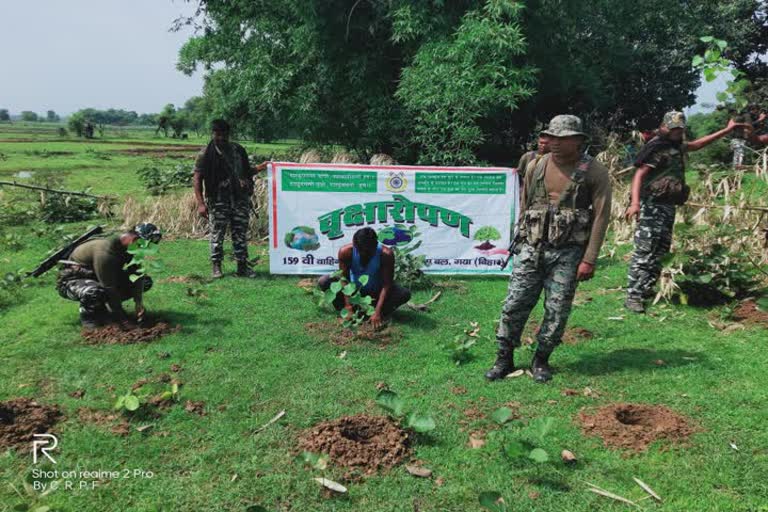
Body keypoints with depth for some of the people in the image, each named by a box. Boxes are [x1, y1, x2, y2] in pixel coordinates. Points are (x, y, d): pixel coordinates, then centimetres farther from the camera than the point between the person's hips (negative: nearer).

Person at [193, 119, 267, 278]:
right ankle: (216, 266, 17)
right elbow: (197, 179, -7)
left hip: (240, 199, 4)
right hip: (218, 201, -4)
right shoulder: (206, 154, -4)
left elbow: (246, 172, 21)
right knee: (217, 234, 3)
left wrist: (259, 168, 0)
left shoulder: (238, 150, 10)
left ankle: (242, 266, 15)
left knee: (241, 234, 7)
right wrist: (201, 203, -16)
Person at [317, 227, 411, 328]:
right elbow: (344, 279, -23)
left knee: (405, 294, -28)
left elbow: (386, 285, -29)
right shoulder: (346, 251, -26)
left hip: (376, 291, -1)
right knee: (323, 282, -24)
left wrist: (377, 312, -36)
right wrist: (348, 307, -33)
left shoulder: (386, 254, -30)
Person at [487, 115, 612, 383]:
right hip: (531, 248, 3)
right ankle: (504, 359, 14)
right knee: (514, 304, 0)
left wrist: (589, 260, -10)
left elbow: (601, 217, -6)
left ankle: (541, 360, 22)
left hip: (567, 253, -2)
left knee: (557, 310, 3)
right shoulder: (536, 167, 6)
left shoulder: (595, 172, -4)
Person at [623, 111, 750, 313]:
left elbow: (698, 144, 34)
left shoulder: (677, 146, 16)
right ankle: (632, 296, -11)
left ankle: (645, 289, 23)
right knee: (644, 252, -12)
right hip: (652, 206, -10)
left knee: (659, 251, 14)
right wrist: (635, 202, -34)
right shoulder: (656, 147, -12)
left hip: (668, 207, 10)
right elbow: (639, 175, -21)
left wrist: (727, 130, 36)